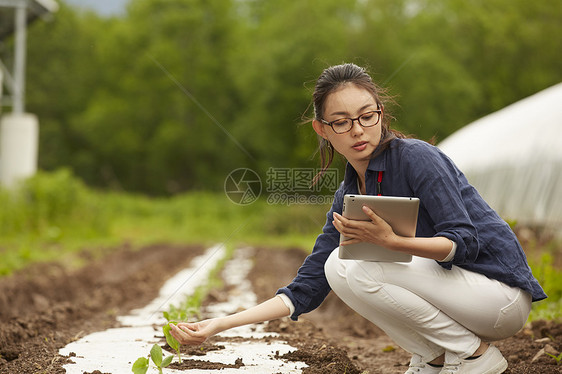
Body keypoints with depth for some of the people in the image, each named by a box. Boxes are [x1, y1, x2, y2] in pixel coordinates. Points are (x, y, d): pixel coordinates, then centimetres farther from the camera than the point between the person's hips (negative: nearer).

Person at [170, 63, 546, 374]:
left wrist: (390, 240, -37)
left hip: (501, 290, -8)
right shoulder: (348, 195, 7)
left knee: (348, 267, -20)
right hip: (453, 294, 8)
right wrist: (220, 324, -5)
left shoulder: (416, 157, -14)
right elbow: (306, 290, 3)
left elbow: (463, 242, -20)